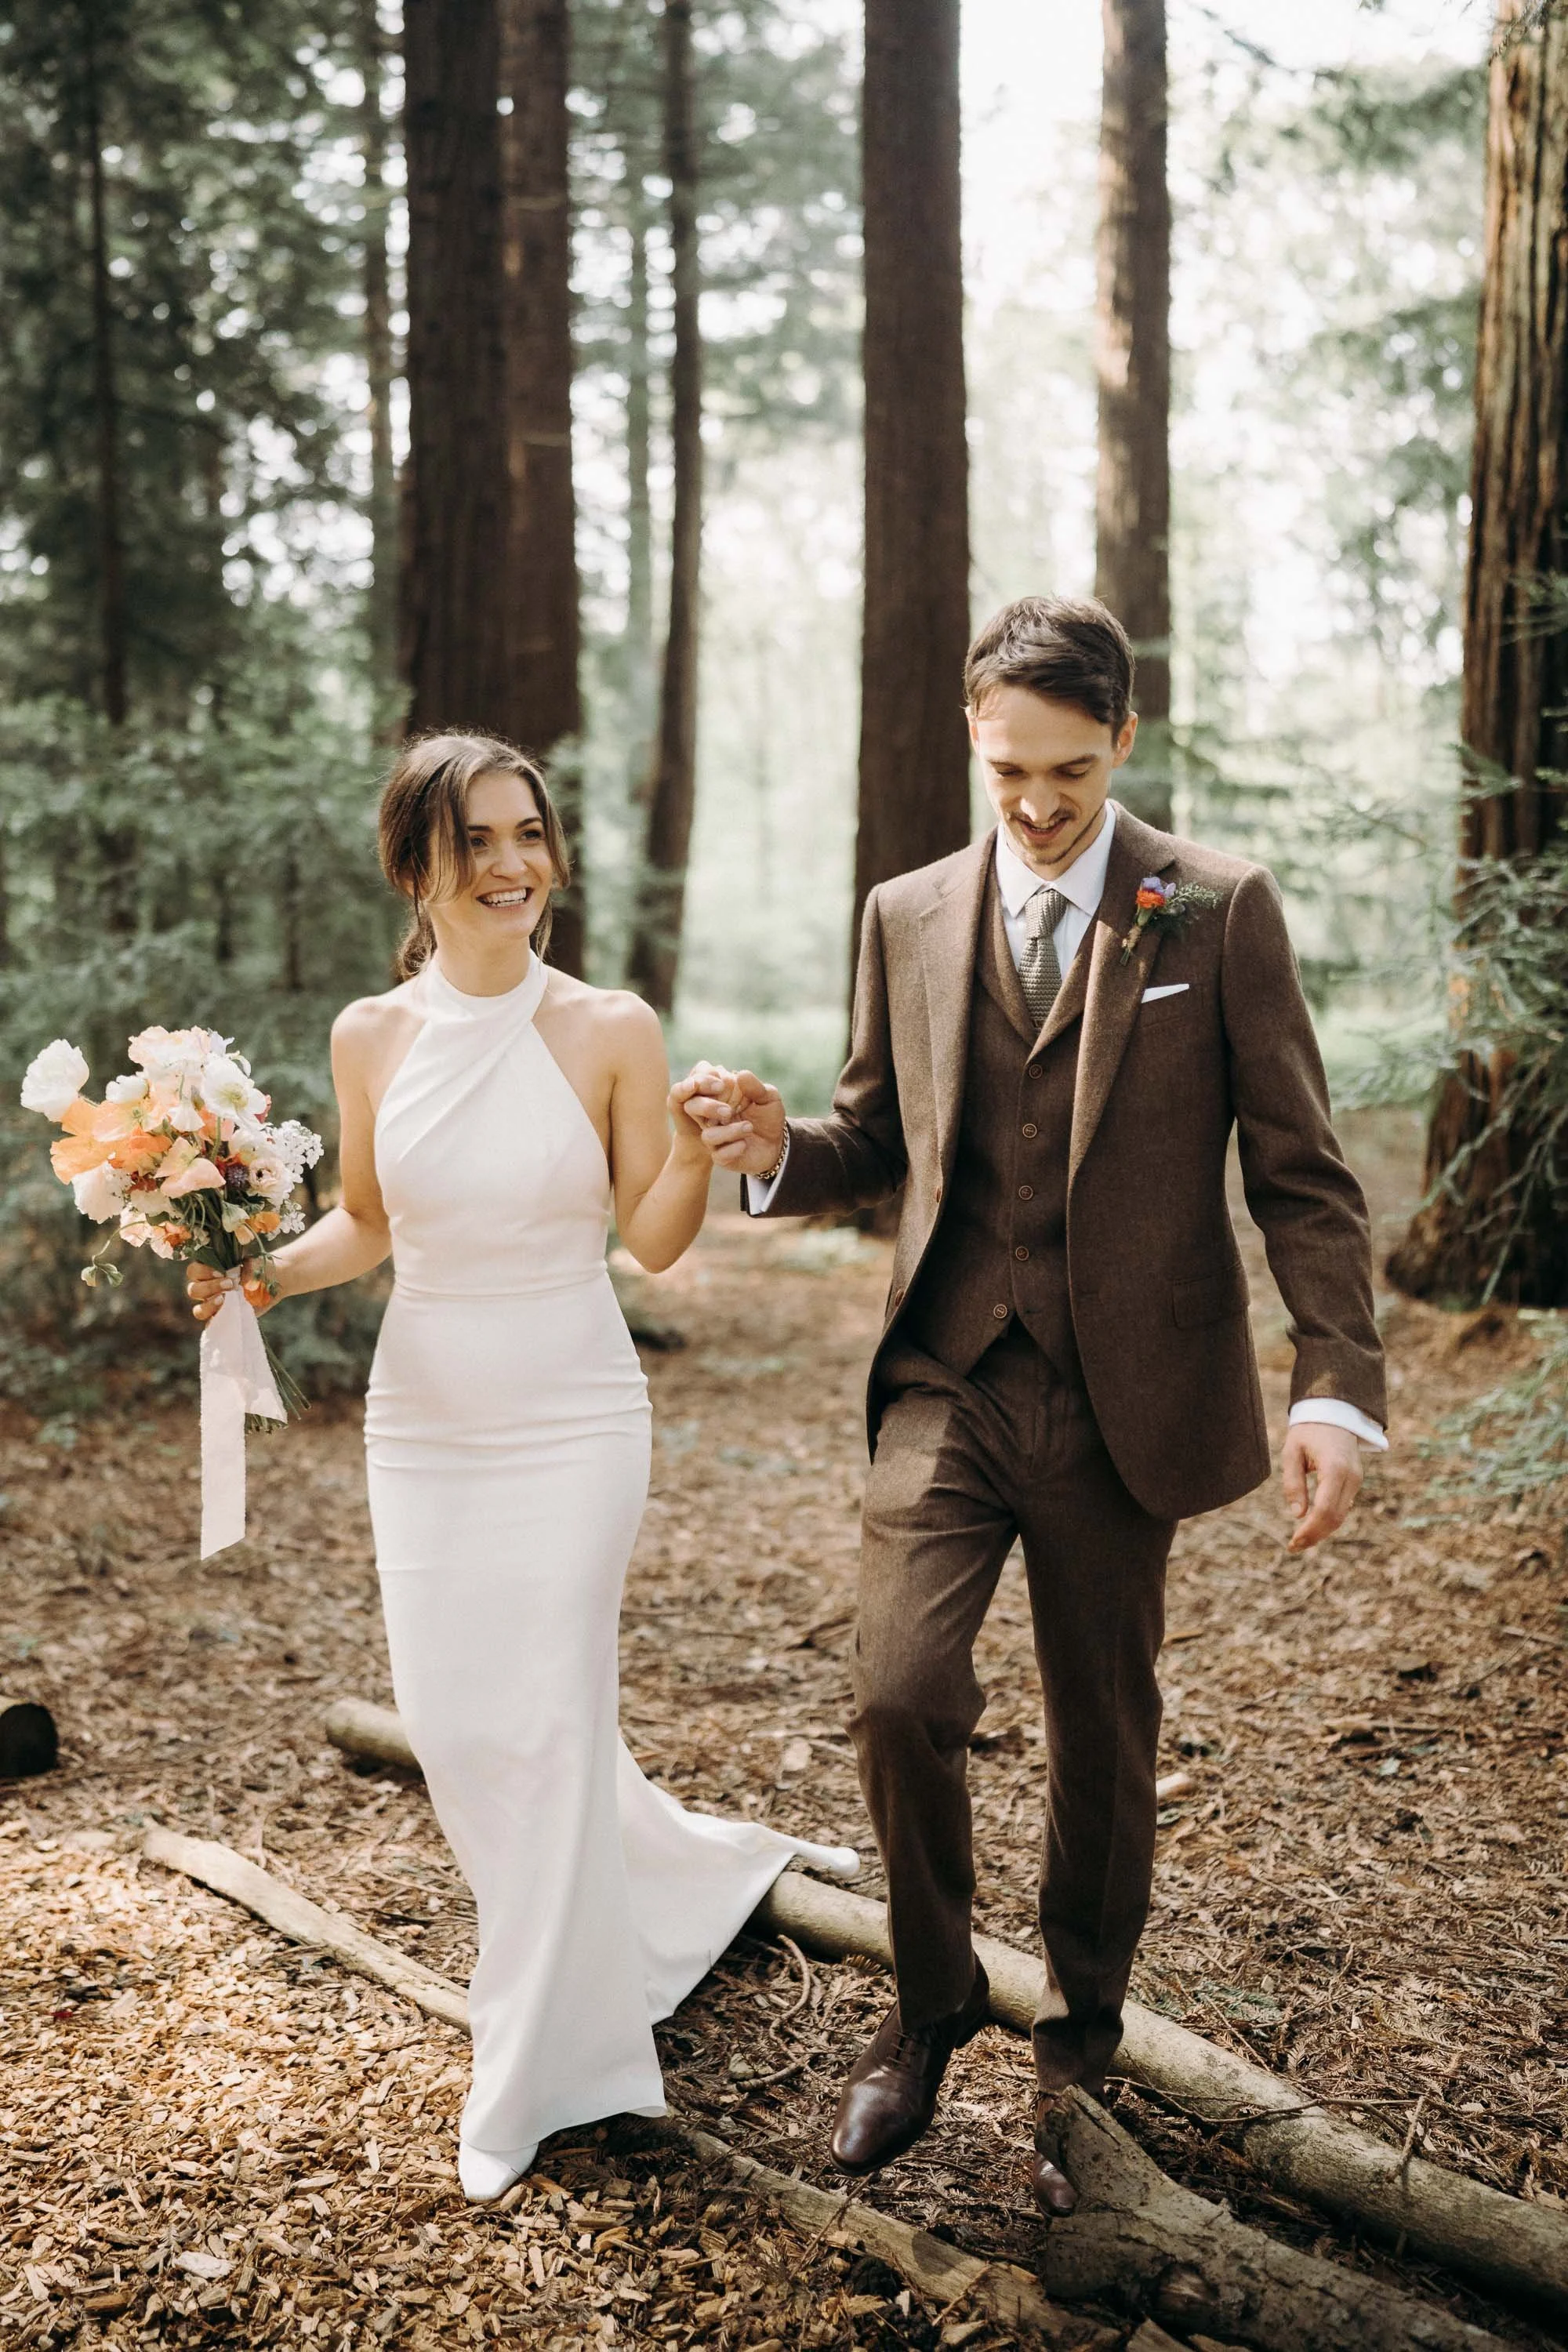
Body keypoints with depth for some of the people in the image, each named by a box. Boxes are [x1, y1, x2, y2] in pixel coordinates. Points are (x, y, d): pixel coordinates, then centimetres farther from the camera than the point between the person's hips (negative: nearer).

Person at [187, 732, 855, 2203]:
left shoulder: (610, 1030, -9)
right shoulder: (373, 1037, -1)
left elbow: (653, 1242, -4)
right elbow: (368, 1223, 11)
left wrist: (696, 1146, -23)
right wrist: (265, 1274, -7)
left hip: (570, 1419, -3)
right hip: (421, 1419, 4)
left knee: (549, 1723, 2)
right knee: (450, 1723, 11)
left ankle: (542, 2066, 21)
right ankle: (672, 1876, 42)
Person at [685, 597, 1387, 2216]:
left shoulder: (1220, 913, -2)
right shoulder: (908, 916, 7)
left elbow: (1299, 1172, -4)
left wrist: (1338, 1386, -14)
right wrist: (782, 1150, -8)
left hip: (1122, 1400, -1)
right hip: (947, 1382, 2)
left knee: (1103, 1738, 11)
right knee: (898, 1698, -11)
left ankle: (1080, 2042, 35)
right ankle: (930, 2001, 18)